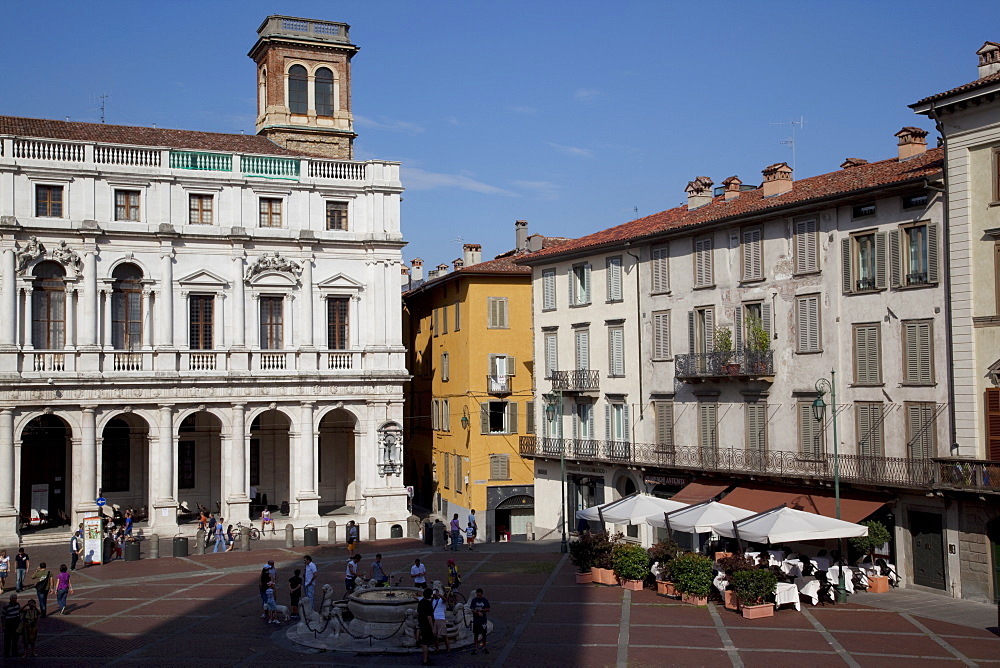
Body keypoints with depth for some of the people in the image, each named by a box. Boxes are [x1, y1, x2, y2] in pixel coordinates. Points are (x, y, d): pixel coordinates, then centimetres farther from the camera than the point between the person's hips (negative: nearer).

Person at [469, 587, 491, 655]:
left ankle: (484, 648, 14)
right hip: (476, 620, 0)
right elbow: (472, 609, -4)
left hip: (483, 620, 0)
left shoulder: (485, 600, 1)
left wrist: (482, 610, -13)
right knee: (475, 634, 3)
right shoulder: (474, 600, 0)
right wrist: (478, 613, -19)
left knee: (484, 634, 3)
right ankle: (475, 648, 11)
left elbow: (488, 609, 3)